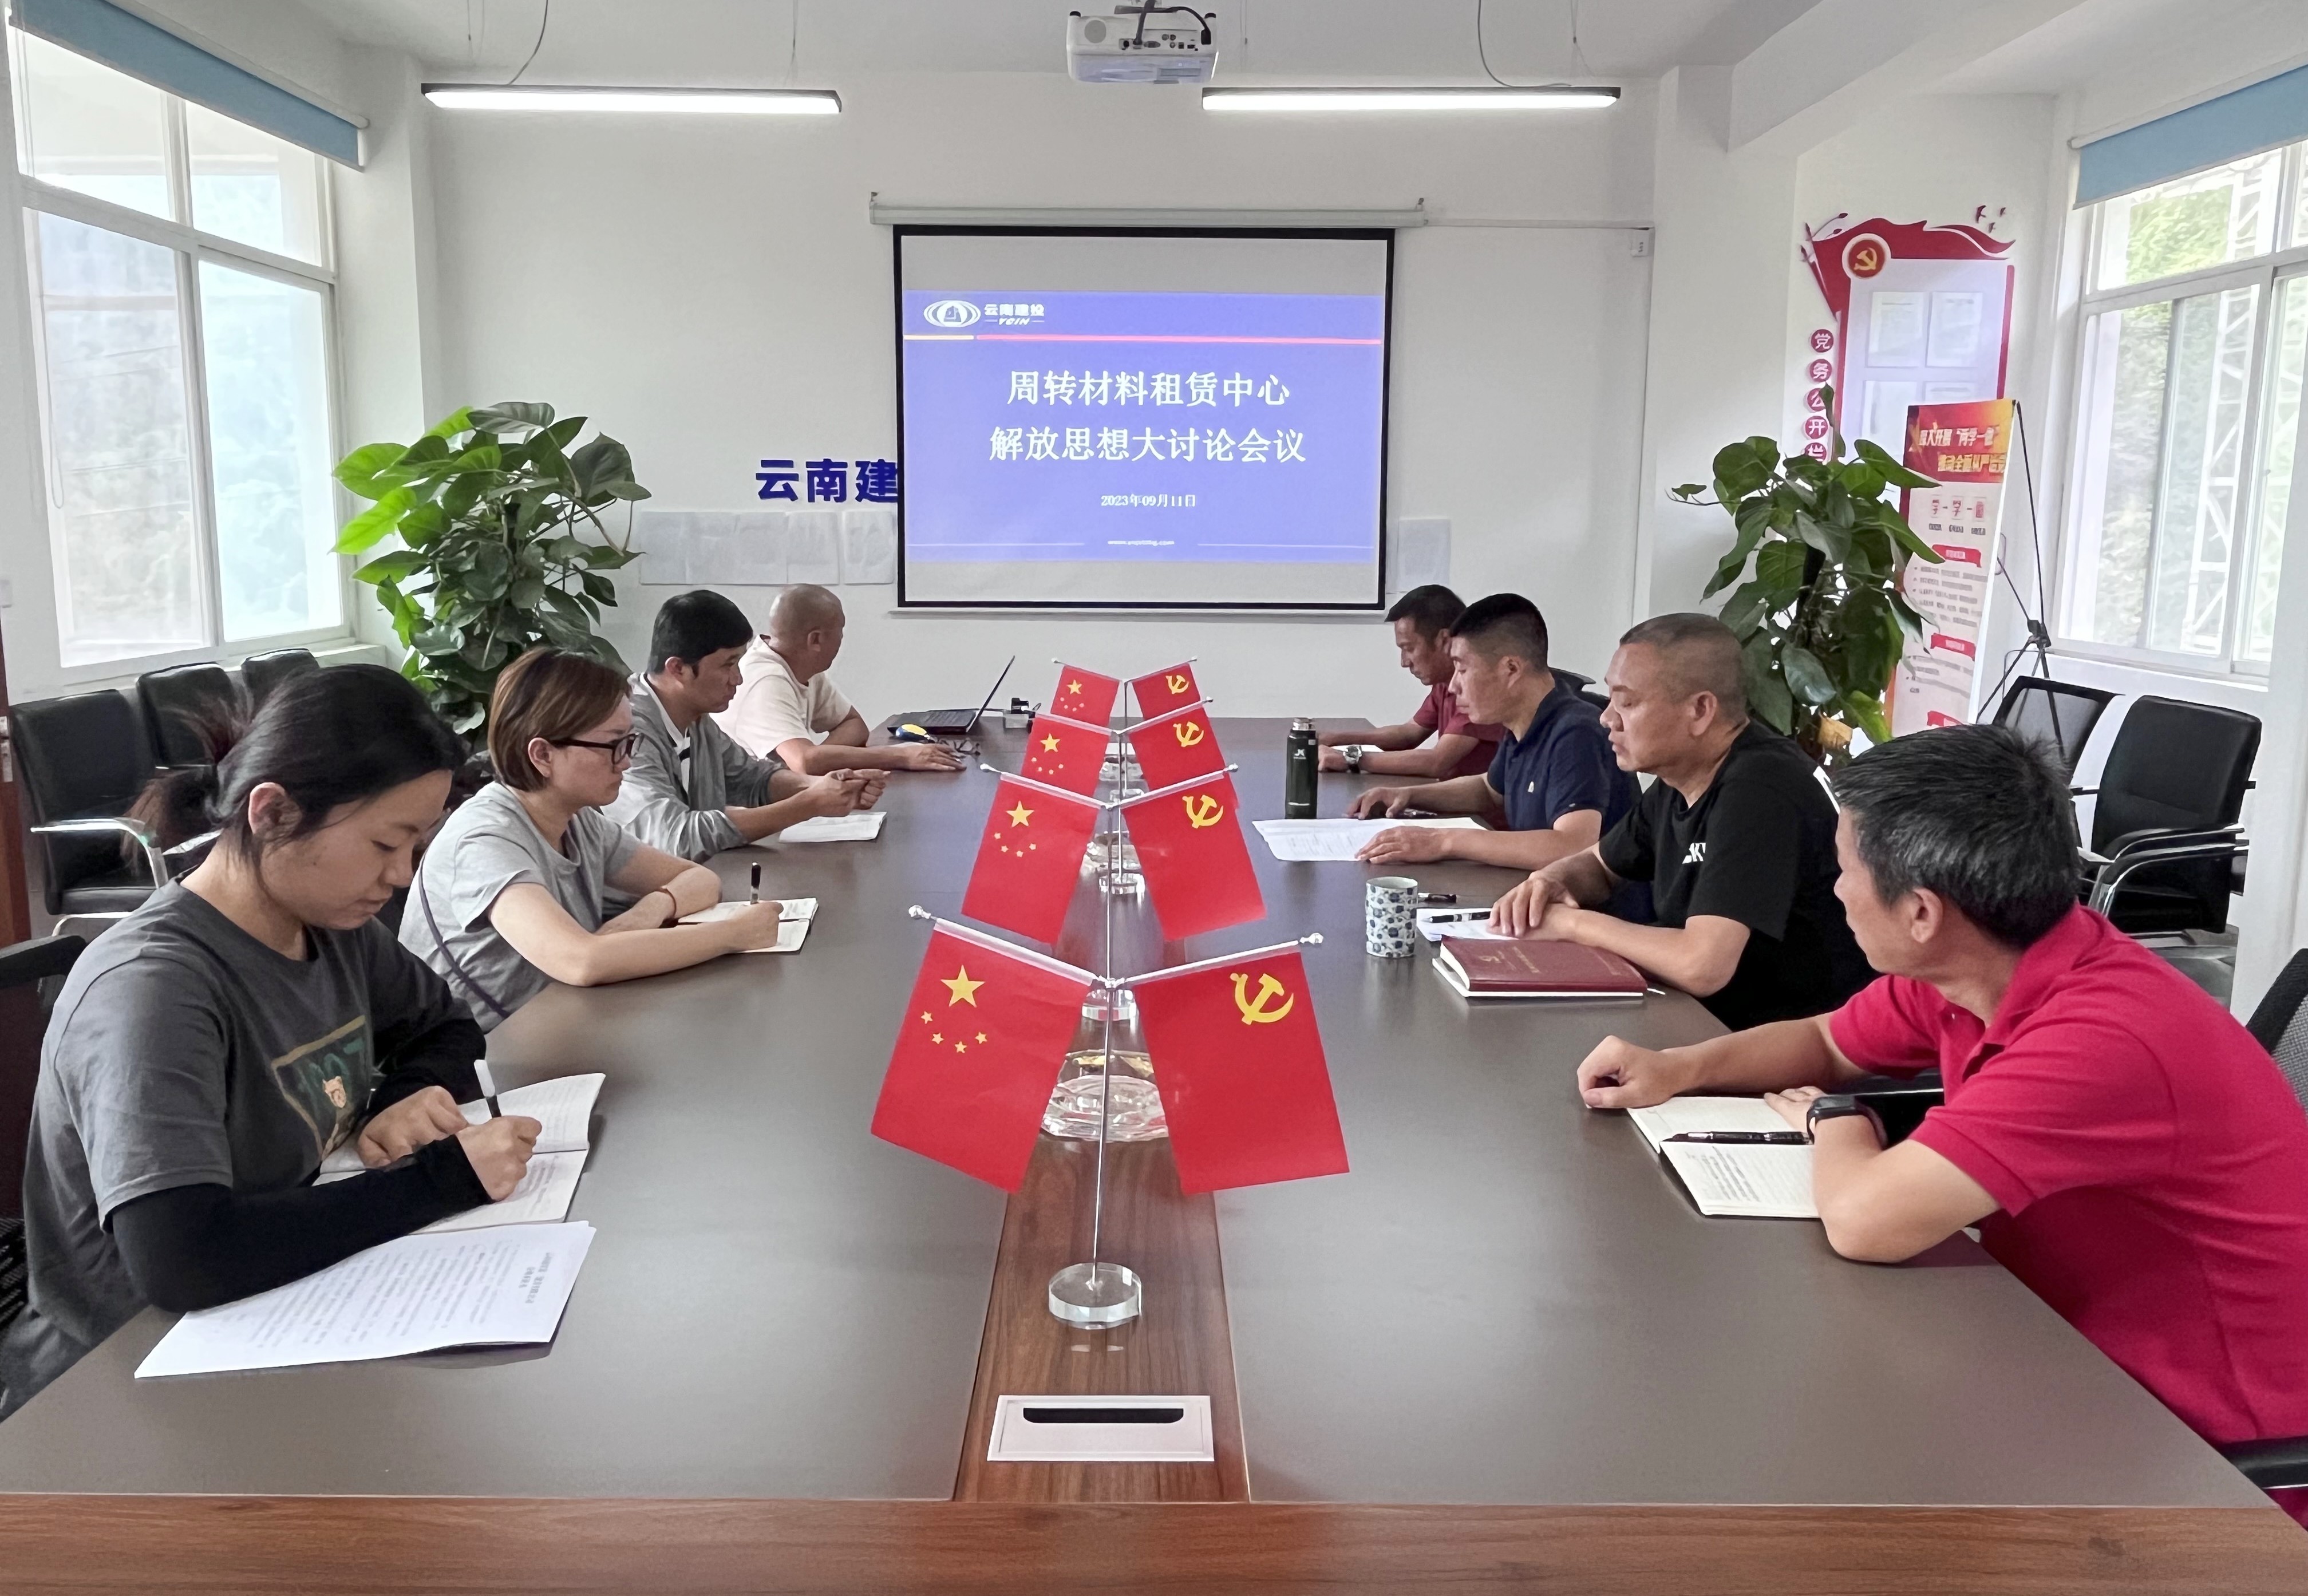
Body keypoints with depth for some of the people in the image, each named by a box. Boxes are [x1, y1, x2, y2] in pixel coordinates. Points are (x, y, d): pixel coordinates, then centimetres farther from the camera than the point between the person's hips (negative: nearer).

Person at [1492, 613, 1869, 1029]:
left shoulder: (1759, 792, -24)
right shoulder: (1679, 779, 2)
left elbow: (1701, 966, -32)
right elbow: (1598, 865, 19)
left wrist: (1572, 922, -17)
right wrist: (1554, 881, -5)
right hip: (1707, 1022, 7)